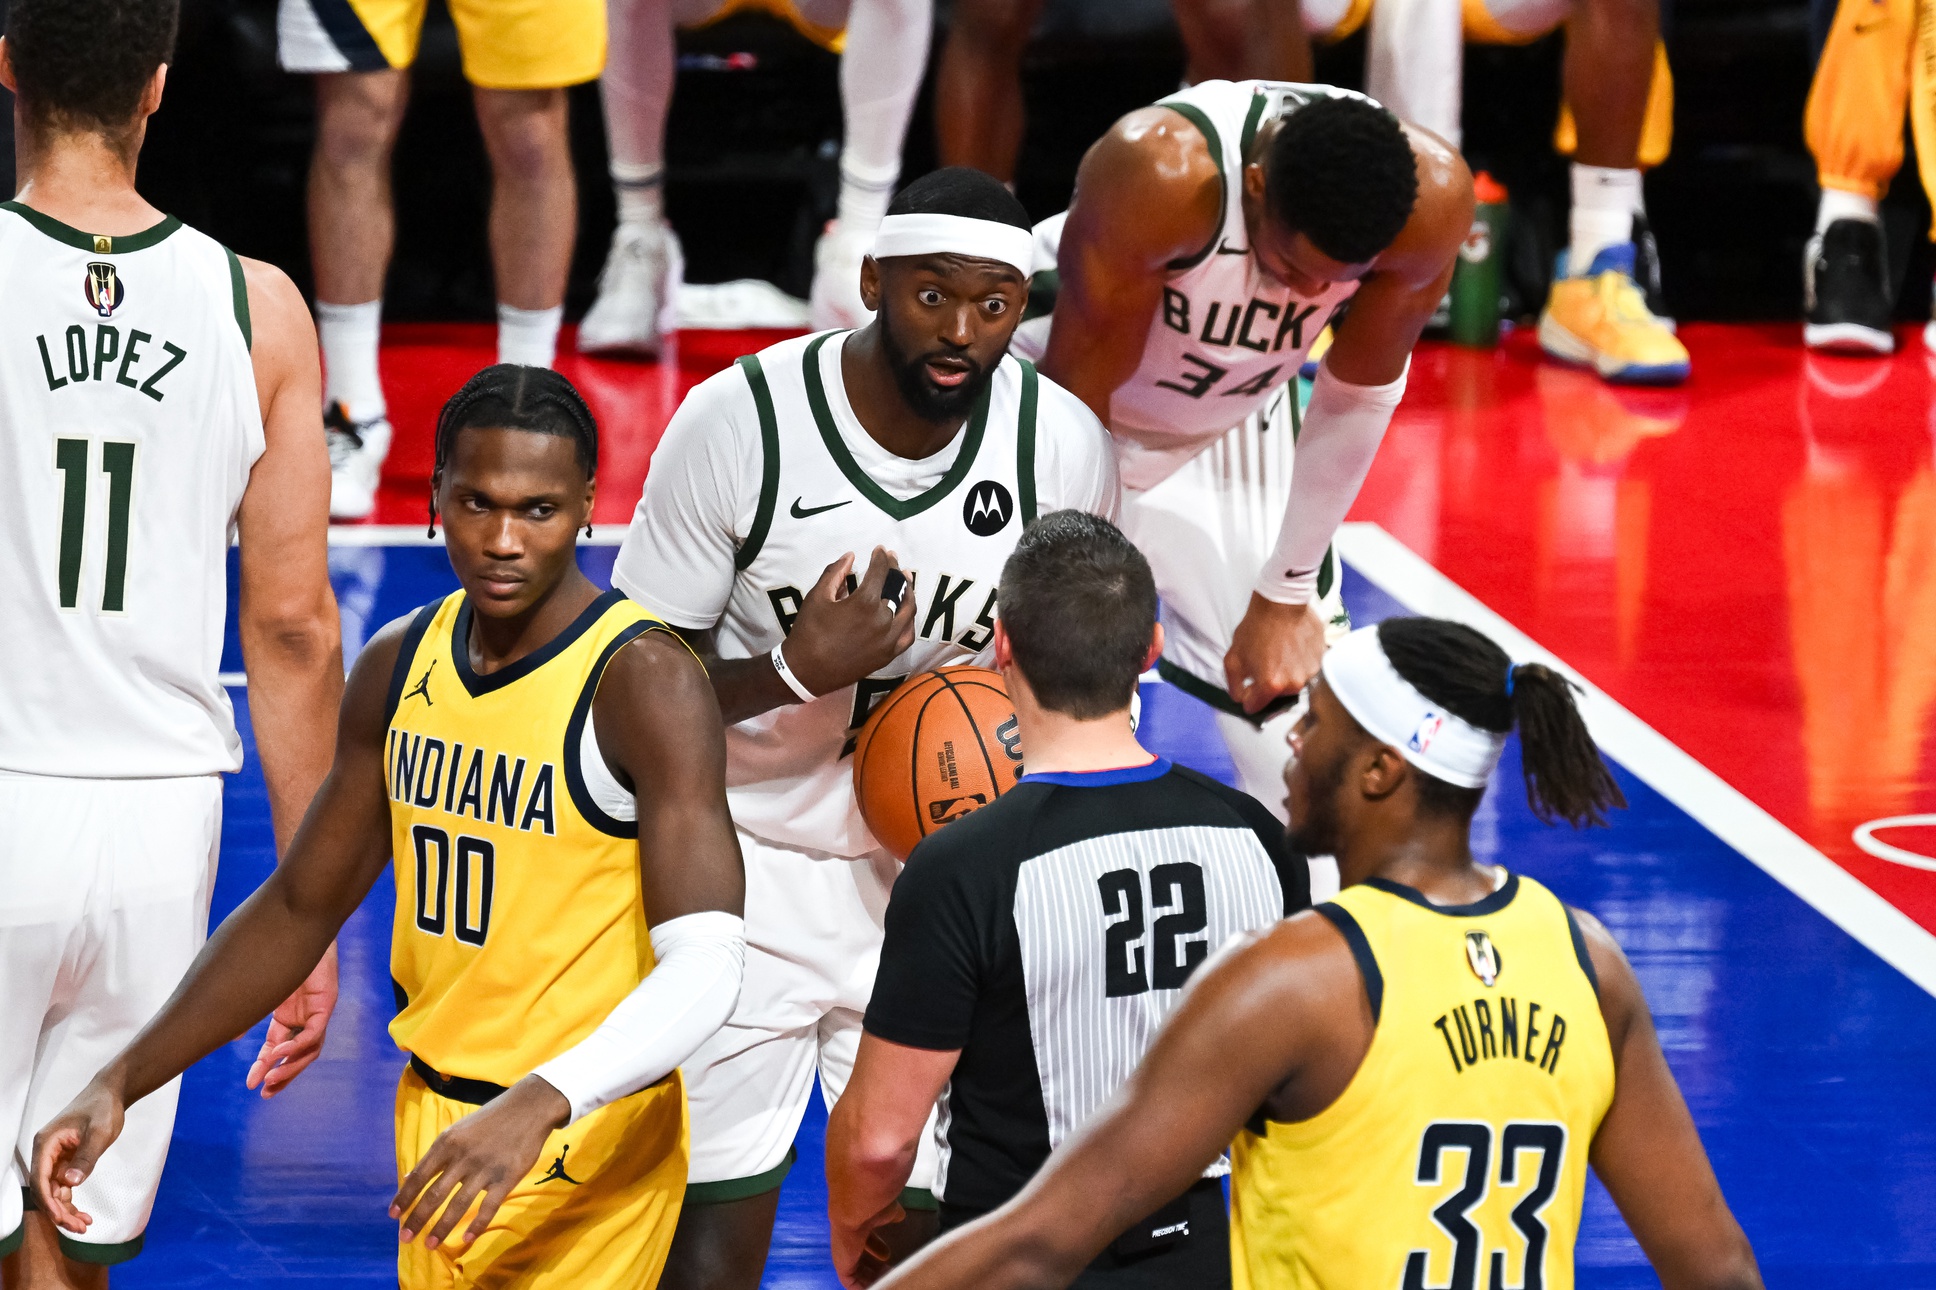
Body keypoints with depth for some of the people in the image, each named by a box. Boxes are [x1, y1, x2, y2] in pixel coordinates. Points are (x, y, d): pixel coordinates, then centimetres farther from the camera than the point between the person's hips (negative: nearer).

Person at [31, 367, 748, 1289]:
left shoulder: (644, 683, -18)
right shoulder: (401, 666, 4)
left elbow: (706, 968, -27)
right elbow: (299, 908, 13)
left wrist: (538, 1107, -42)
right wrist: (120, 1084, 4)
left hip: (583, 1144, -6)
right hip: (434, 1120, 7)